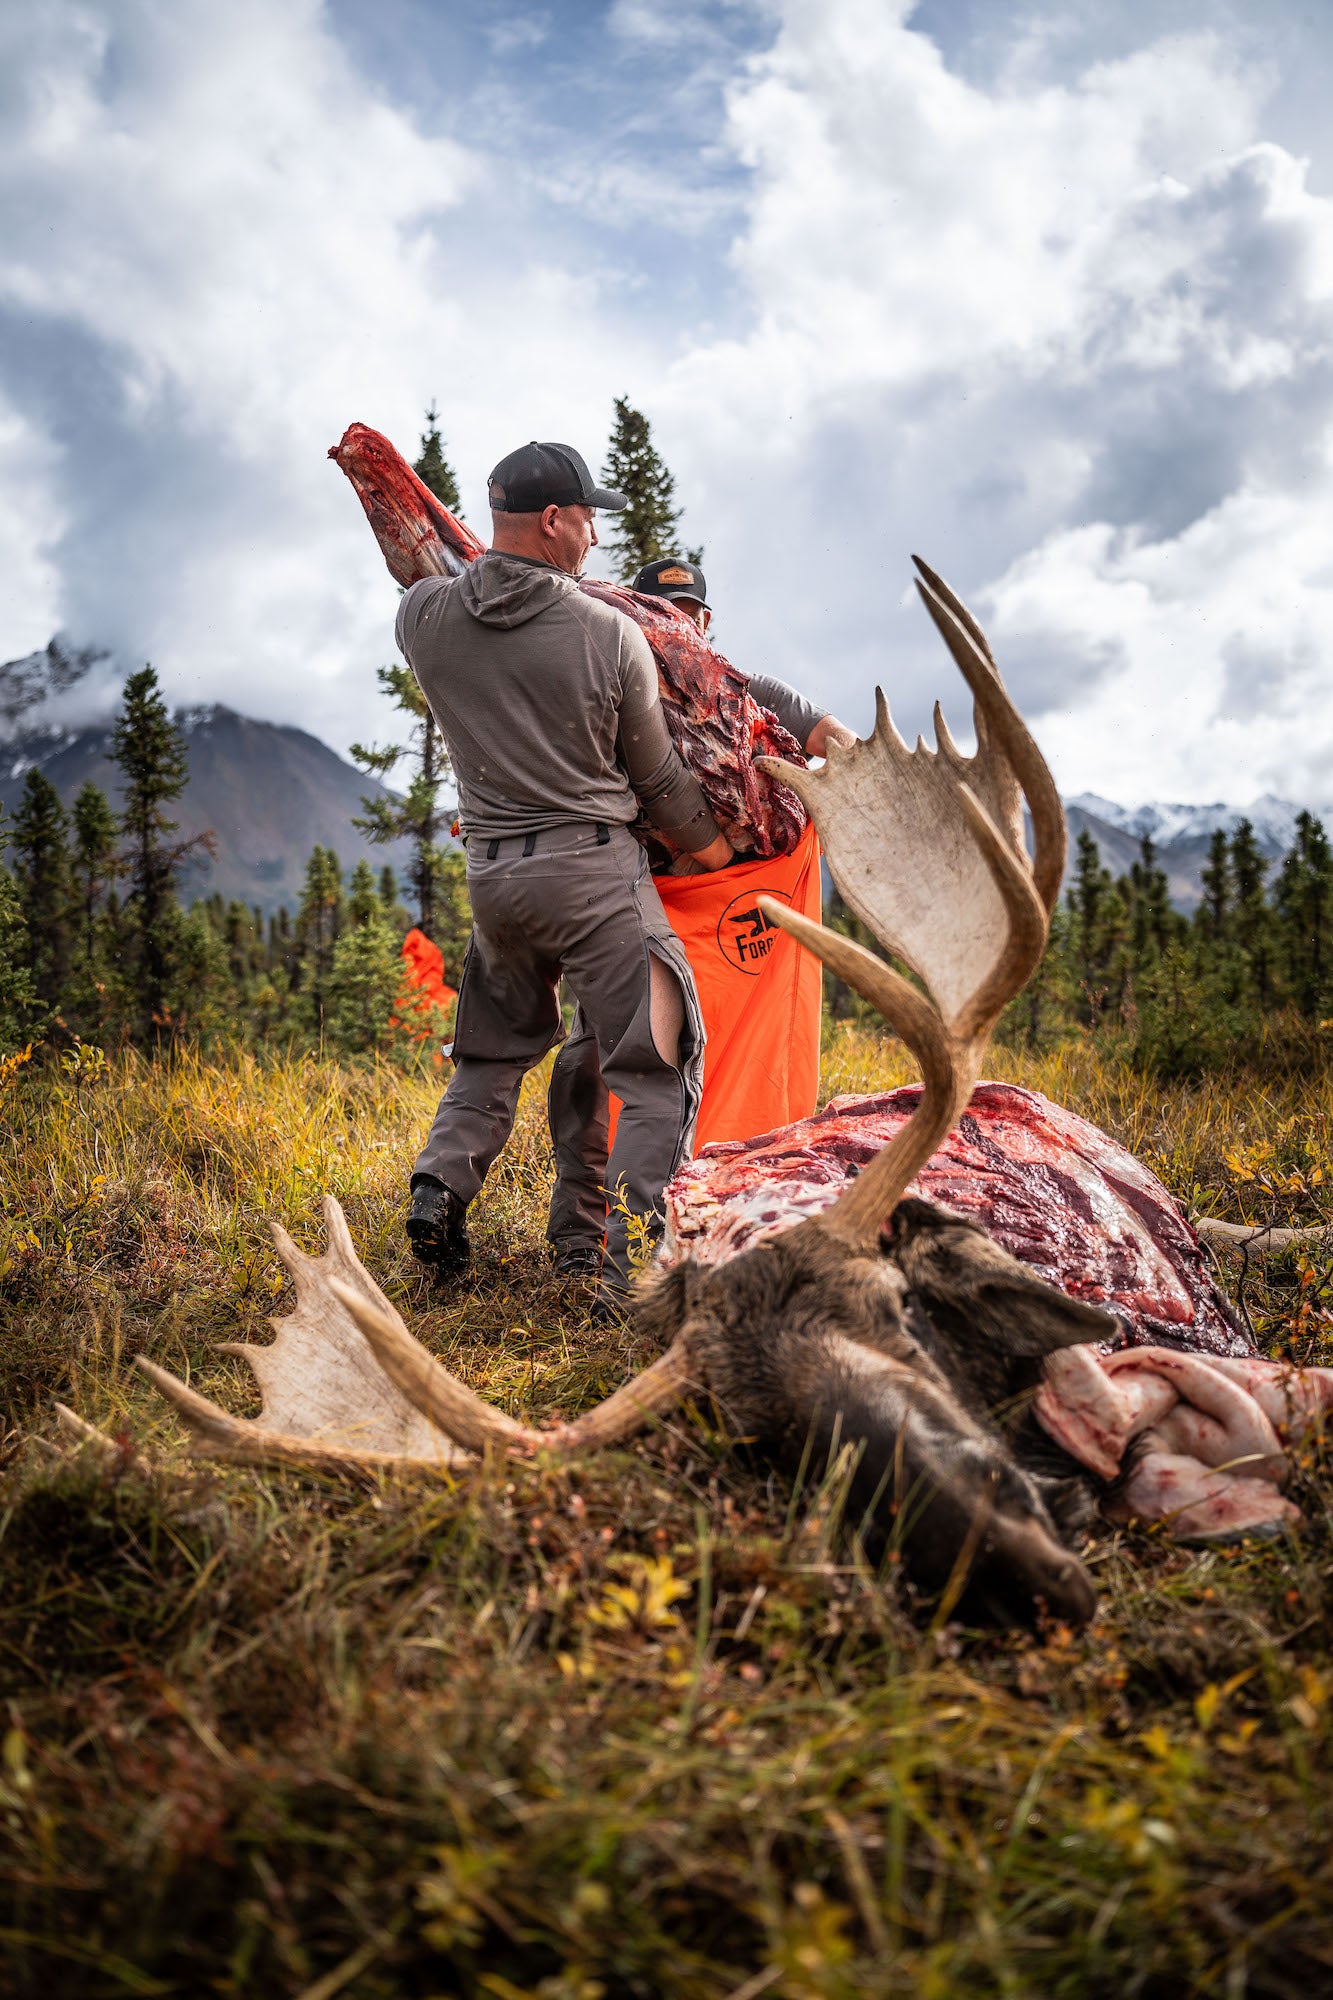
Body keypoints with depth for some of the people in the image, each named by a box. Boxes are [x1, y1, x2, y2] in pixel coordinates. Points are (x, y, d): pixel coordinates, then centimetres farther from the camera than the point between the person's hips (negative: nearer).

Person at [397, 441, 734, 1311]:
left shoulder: (425, 617, -1)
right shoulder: (612, 634, -9)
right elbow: (657, 779, 3)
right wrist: (708, 840, 20)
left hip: (491, 874, 5)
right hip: (594, 867, -4)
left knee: (496, 1049, 26)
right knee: (655, 1064, 3)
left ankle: (443, 1180, 8)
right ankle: (617, 1248, -7)